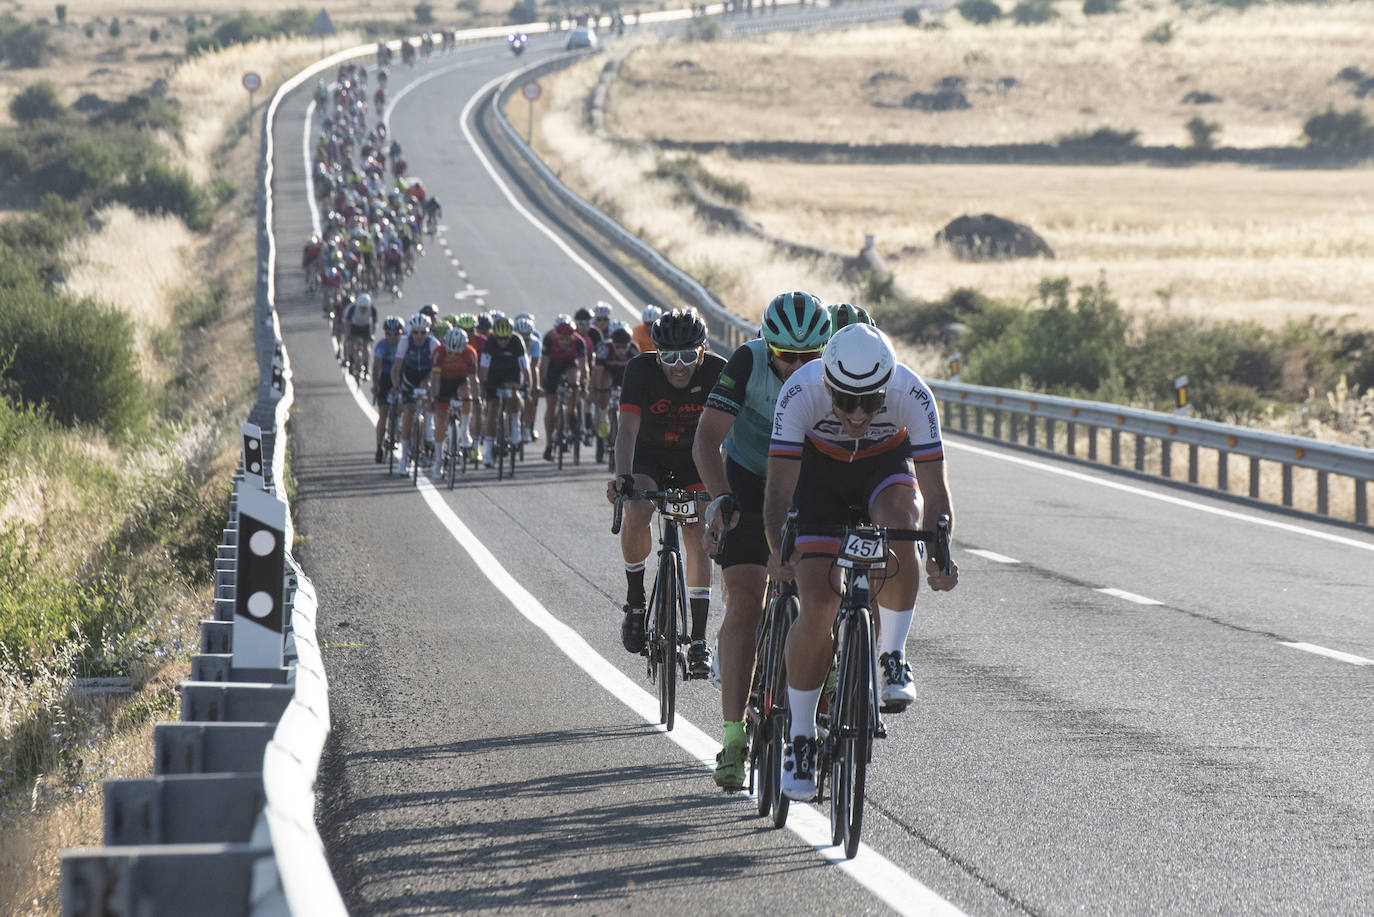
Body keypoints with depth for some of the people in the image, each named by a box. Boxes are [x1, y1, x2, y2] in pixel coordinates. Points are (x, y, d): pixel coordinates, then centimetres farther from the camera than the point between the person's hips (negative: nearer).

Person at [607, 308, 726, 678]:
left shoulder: (717, 372, -23)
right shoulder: (641, 370, -26)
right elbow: (628, 428, -35)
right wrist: (622, 478, -50)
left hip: (694, 459, 1)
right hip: (648, 456, -1)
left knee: (697, 540, -12)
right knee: (636, 513, -29)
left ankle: (699, 642, -6)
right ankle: (635, 603, -7)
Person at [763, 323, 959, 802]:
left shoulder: (913, 395, -32)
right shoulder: (800, 392, -34)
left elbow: (934, 489, -30)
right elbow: (779, 485, -34)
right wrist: (777, 547, -50)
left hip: (887, 464, 0)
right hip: (820, 470, 0)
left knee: (901, 521, -36)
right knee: (817, 611, -13)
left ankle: (892, 657, -16)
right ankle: (800, 739, 3)